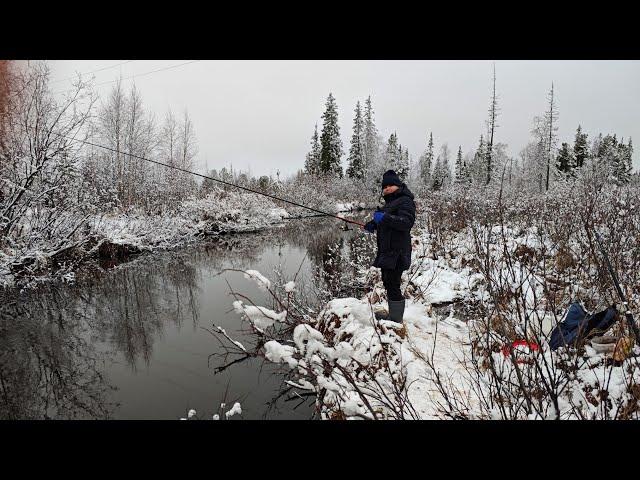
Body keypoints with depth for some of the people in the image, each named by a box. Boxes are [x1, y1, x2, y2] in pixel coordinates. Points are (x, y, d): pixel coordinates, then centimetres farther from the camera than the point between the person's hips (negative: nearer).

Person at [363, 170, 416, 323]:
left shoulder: (405, 201, -10)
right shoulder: (389, 202, 21)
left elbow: (407, 222, -24)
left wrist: (385, 218, -31)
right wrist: (373, 224, 10)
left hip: (396, 253, -11)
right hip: (387, 251, 11)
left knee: (392, 285, -11)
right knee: (388, 283, 18)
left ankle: (396, 320, -3)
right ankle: (392, 316, 30)